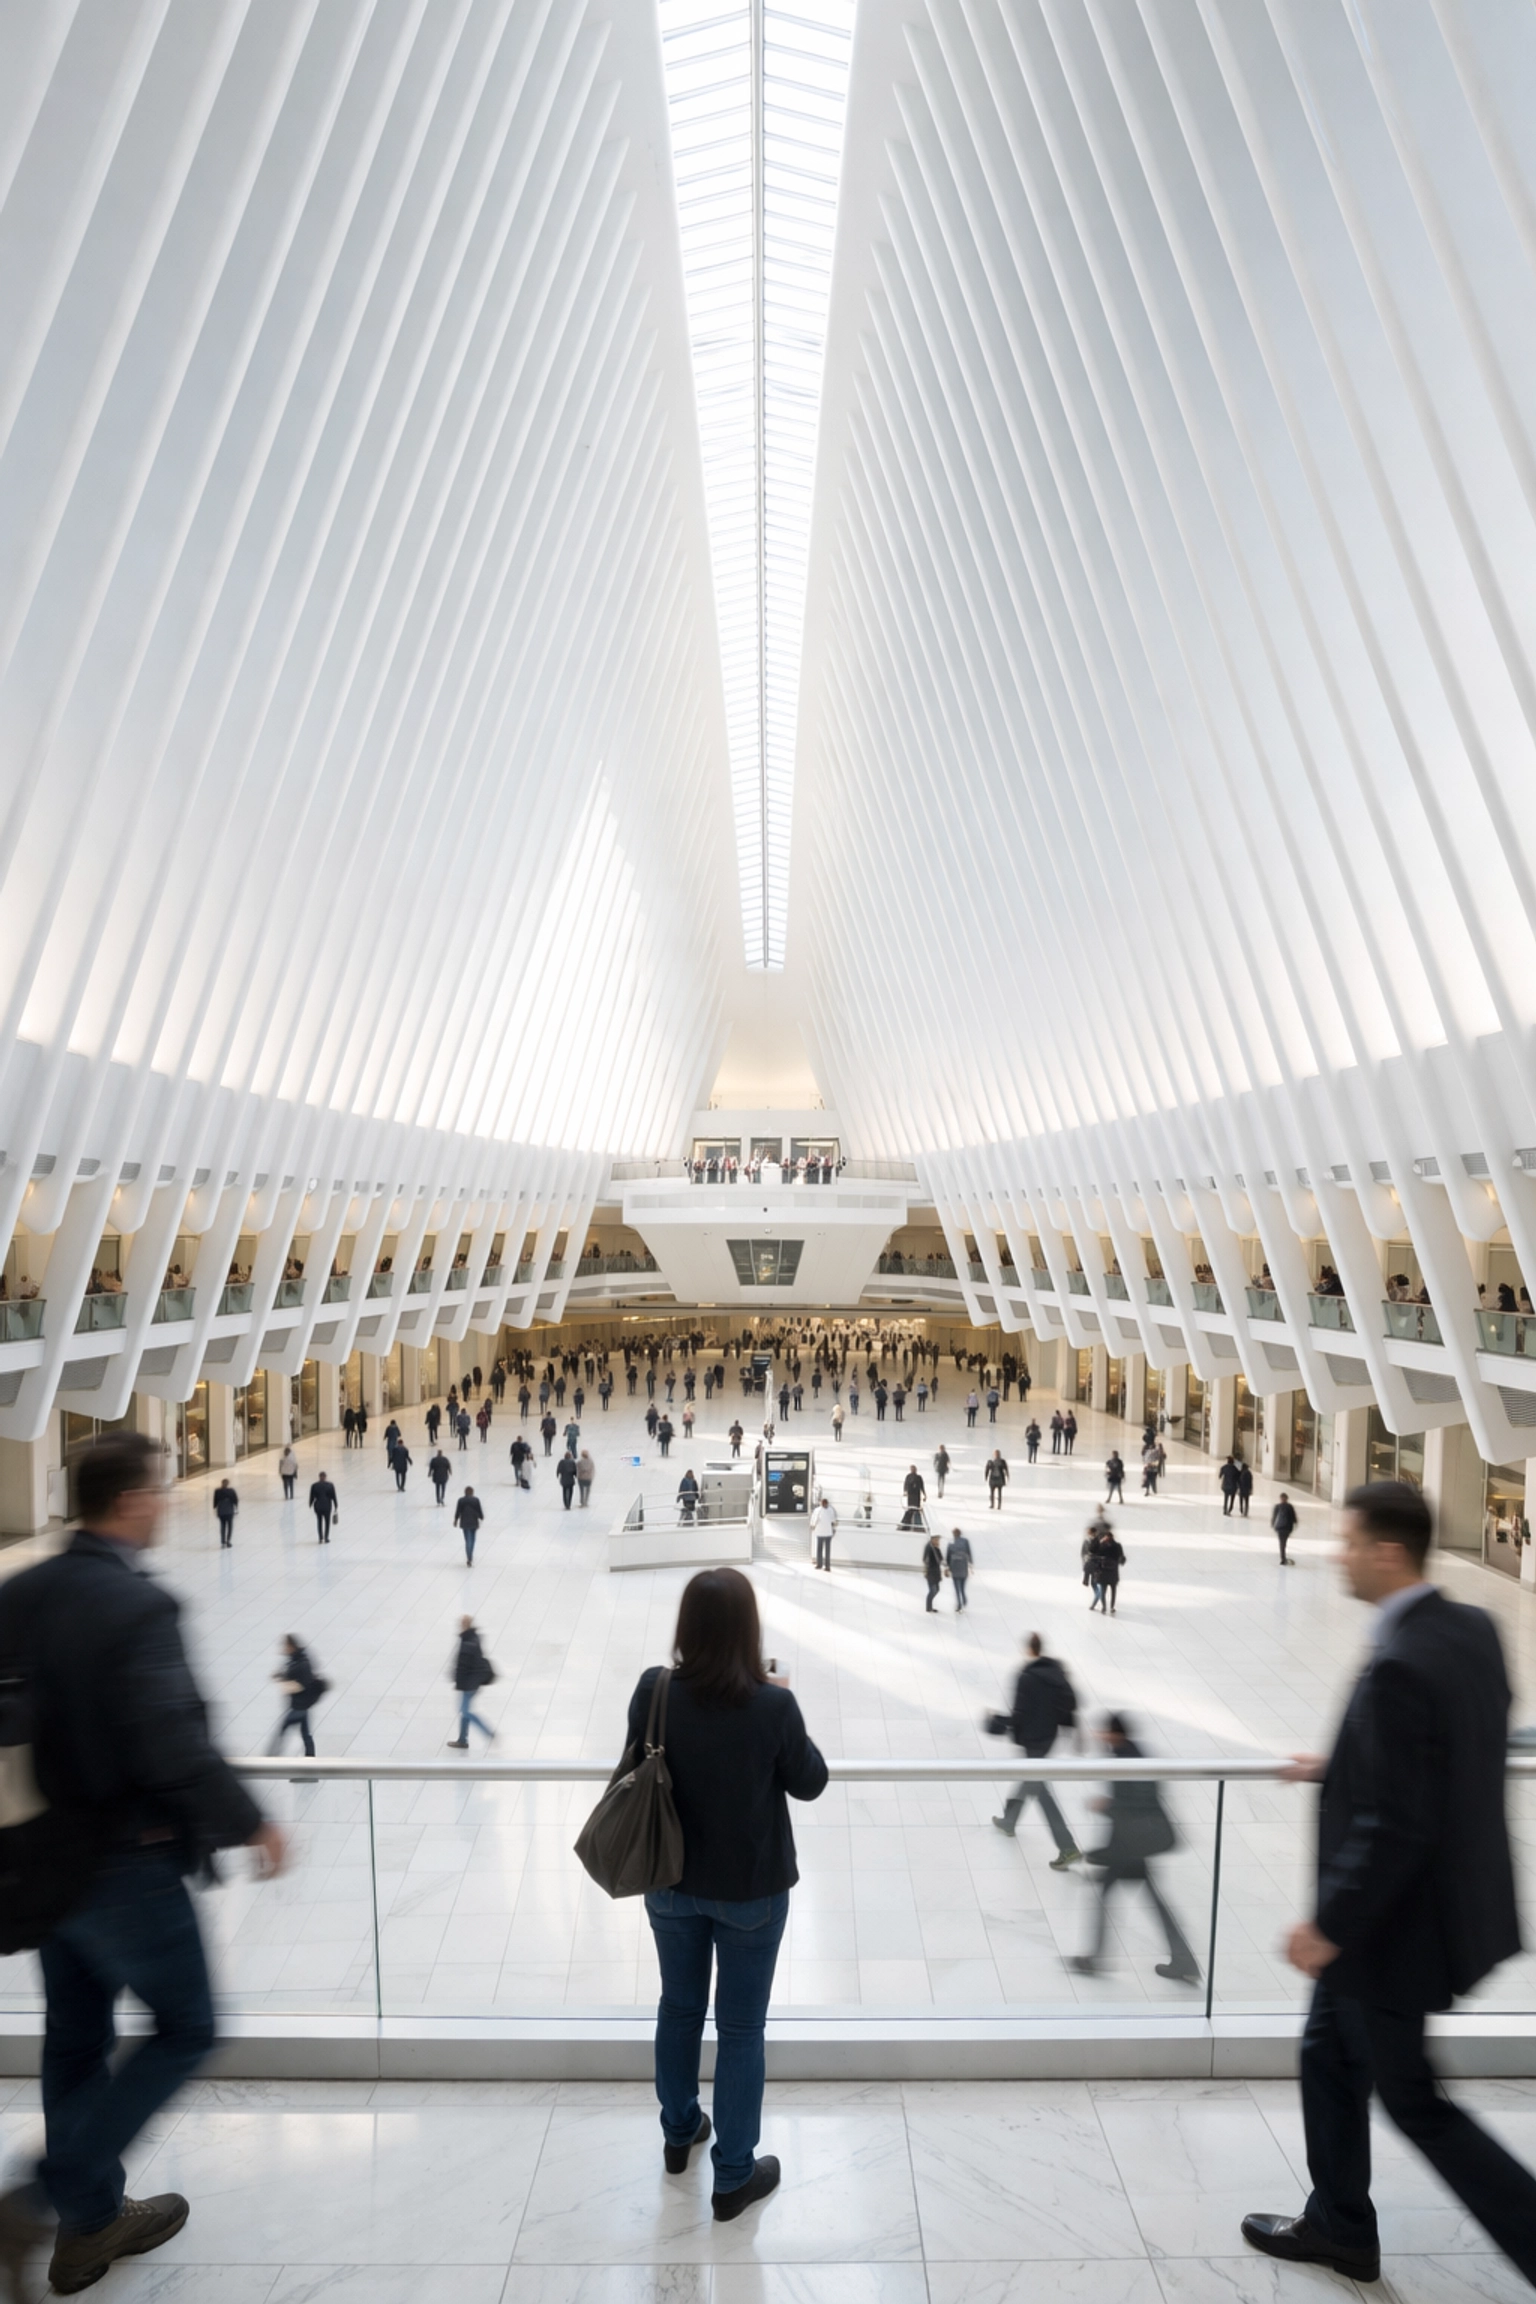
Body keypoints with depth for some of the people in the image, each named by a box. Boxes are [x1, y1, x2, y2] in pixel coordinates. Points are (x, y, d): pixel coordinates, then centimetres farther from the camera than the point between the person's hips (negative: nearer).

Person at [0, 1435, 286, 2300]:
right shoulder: (139, 1606, -26)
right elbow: (177, 1742, -29)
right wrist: (251, 1823, -16)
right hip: (129, 1861, -8)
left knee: (75, 2040, 22)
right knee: (185, 2029, 13)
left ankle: (92, 2223, 37)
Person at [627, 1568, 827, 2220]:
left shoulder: (653, 1692, -20)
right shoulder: (773, 1706, -27)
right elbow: (810, 1783, -10)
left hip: (670, 1883, 3)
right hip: (750, 1892, -3)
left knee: (678, 2009, 26)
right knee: (740, 2029, 16)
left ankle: (678, 2131, 48)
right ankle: (734, 2176, 32)